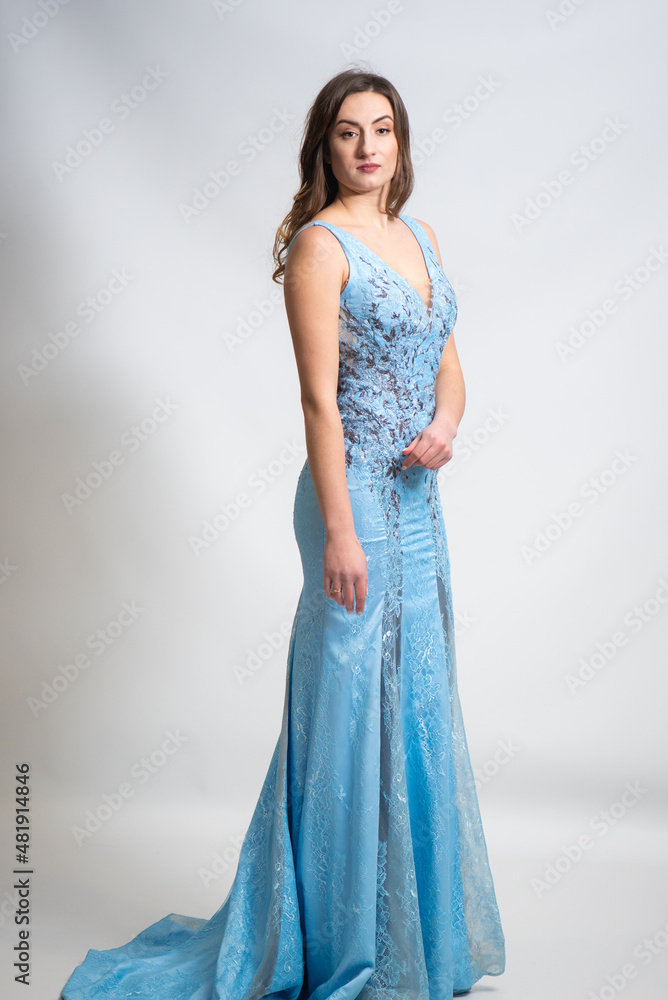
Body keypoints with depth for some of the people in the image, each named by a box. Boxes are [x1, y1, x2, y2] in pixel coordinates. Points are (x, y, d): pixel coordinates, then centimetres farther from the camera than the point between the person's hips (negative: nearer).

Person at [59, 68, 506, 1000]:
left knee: (416, 698, 16)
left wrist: (445, 422, -7)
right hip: (355, 494, -8)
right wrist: (337, 530, -20)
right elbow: (320, 398, -16)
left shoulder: (420, 238, 13)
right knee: (354, 700, 1)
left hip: (419, 498, 8)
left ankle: (416, 923, 36)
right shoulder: (319, 244, -10)